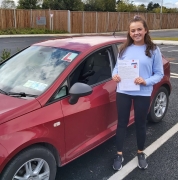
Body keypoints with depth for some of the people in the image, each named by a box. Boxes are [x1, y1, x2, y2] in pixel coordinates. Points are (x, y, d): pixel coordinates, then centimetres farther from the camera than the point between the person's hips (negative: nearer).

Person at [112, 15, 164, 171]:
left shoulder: (153, 50, -4)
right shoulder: (124, 49, 4)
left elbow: (159, 74, -4)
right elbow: (117, 67, 9)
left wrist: (146, 81, -21)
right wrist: (115, 75, -14)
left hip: (143, 93, -2)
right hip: (123, 92, 2)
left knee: (140, 124, 13)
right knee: (122, 123, 10)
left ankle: (141, 153, 35)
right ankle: (119, 155, 26)